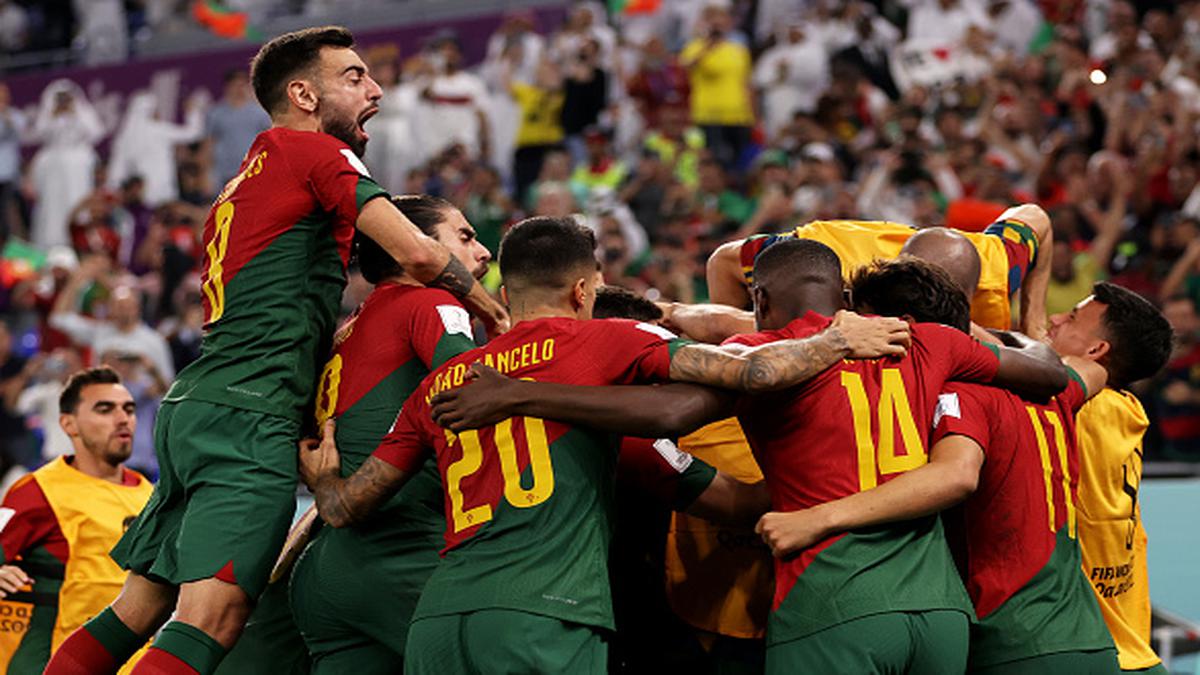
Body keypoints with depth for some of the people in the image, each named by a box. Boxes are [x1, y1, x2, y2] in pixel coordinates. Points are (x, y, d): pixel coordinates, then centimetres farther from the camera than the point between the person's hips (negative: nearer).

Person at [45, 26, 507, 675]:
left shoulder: (240, 185, 26)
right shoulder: (314, 151, -1)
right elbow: (418, 253, -9)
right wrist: (492, 311, 7)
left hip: (190, 408, 9)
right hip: (248, 418, -9)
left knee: (137, 612, 10)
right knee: (211, 621, -18)